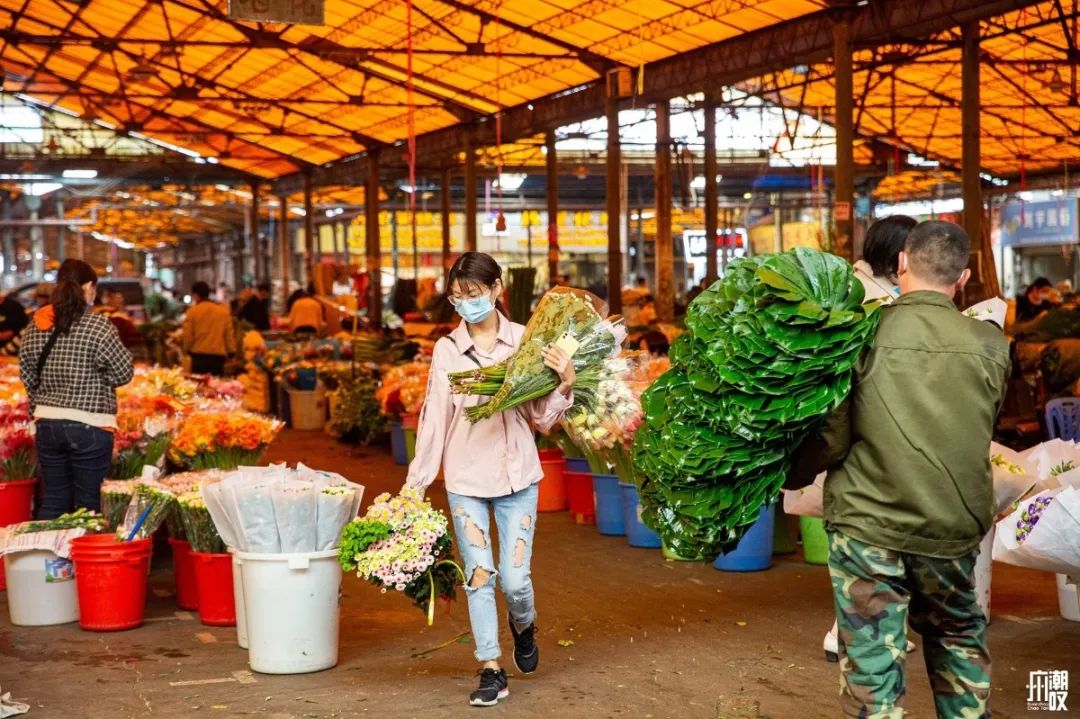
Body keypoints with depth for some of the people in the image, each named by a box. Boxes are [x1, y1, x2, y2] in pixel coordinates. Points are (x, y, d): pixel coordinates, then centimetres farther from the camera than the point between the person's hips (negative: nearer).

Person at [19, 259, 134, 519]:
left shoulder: (37, 325, 4)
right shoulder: (98, 326, -13)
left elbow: (27, 375, 11)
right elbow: (123, 372, -8)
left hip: (47, 423, 5)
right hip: (90, 426, -5)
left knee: (53, 499, 14)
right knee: (87, 502, 5)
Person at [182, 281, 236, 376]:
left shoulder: (193, 311, -5)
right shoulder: (223, 311, 2)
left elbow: (187, 335, -2)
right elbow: (229, 334, 4)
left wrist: (187, 349, 15)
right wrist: (231, 351, 11)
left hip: (199, 355, -2)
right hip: (218, 355, 2)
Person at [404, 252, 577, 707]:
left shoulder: (525, 341, -4)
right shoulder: (446, 349, -1)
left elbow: (542, 419, -1)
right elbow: (435, 417, 2)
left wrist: (565, 383, -17)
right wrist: (417, 480, 2)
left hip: (517, 476, -1)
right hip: (465, 478, 1)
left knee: (515, 578, -1)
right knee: (479, 577, 1)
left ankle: (523, 627, 33)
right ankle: (491, 671, 14)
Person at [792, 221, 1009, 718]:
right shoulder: (990, 344, -2)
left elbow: (832, 441, -11)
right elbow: (981, 431, 9)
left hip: (868, 523, -3)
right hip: (954, 527, 3)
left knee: (871, 665, 5)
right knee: (958, 638, 26)